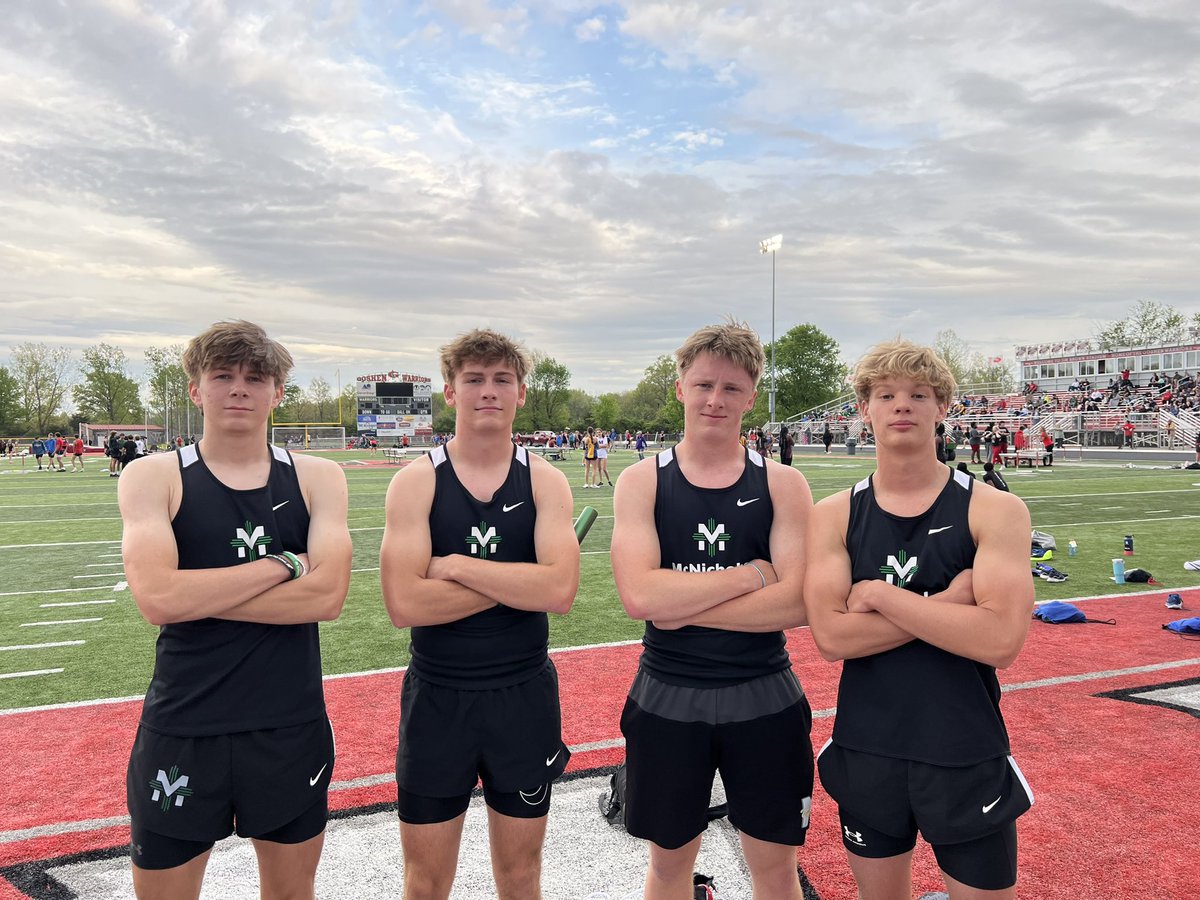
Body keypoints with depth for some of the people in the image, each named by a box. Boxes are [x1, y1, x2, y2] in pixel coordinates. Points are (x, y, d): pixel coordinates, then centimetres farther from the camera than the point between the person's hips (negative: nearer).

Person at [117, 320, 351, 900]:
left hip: (292, 726, 1)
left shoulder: (318, 477, -1)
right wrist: (284, 563, -16)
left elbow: (327, 595, -15)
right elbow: (157, 599, -20)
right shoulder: (153, 477, -4)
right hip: (181, 729, -1)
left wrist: (196, 594, -16)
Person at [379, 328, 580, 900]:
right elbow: (404, 604, -19)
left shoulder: (545, 482, -4)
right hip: (436, 698, -1)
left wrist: (456, 566, -18)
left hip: (525, 697, 1)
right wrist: (519, 580, -17)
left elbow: (560, 591, -19)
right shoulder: (416, 482, -7)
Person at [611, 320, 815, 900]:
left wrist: (685, 608, -17)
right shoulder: (642, 482, -4)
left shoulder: (782, 484, -3)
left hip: (763, 699, 0)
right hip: (667, 699, 0)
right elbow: (639, 596, -19)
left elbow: (798, 603, -14)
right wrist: (752, 574, -16)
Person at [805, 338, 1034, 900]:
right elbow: (830, 636, -15)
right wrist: (946, 605, -19)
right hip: (865, 753, 2)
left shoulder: (995, 510, -9)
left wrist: (880, 595, -19)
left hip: (968, 759, -2)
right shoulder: (834, 516, -3)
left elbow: (1000, 639, -22)